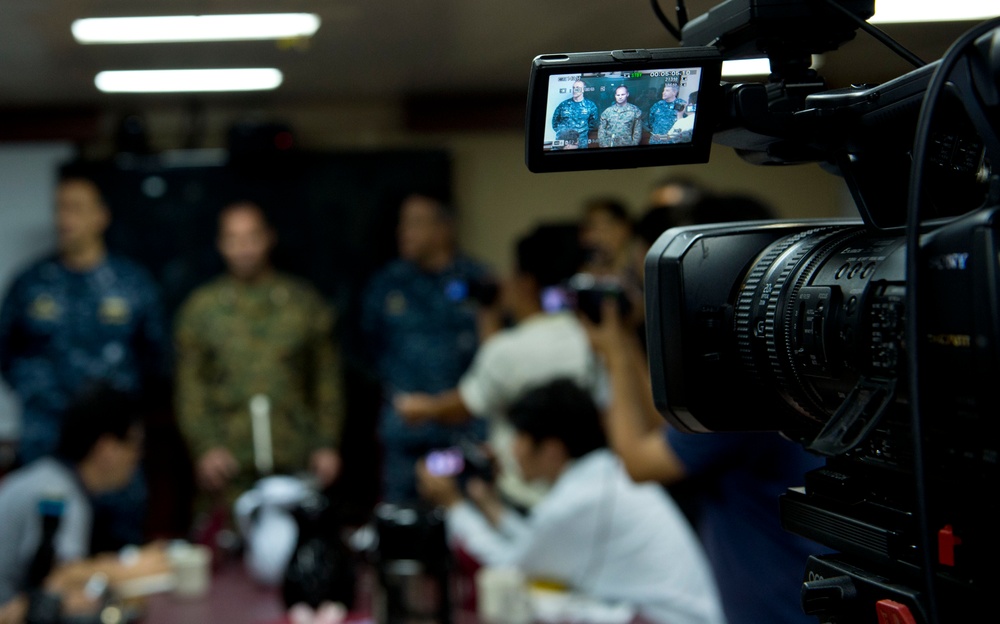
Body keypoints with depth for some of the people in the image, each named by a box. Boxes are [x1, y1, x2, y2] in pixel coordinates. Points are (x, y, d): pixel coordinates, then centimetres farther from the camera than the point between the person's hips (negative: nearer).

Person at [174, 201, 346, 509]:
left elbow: (328, 379, 10)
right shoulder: (201, 308, 9)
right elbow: (190, 388, 6)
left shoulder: (305, 302, 10)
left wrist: (328, 445, 3)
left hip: (296, 461, 0)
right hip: (229, 462, 0)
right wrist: (205, 447, -5)